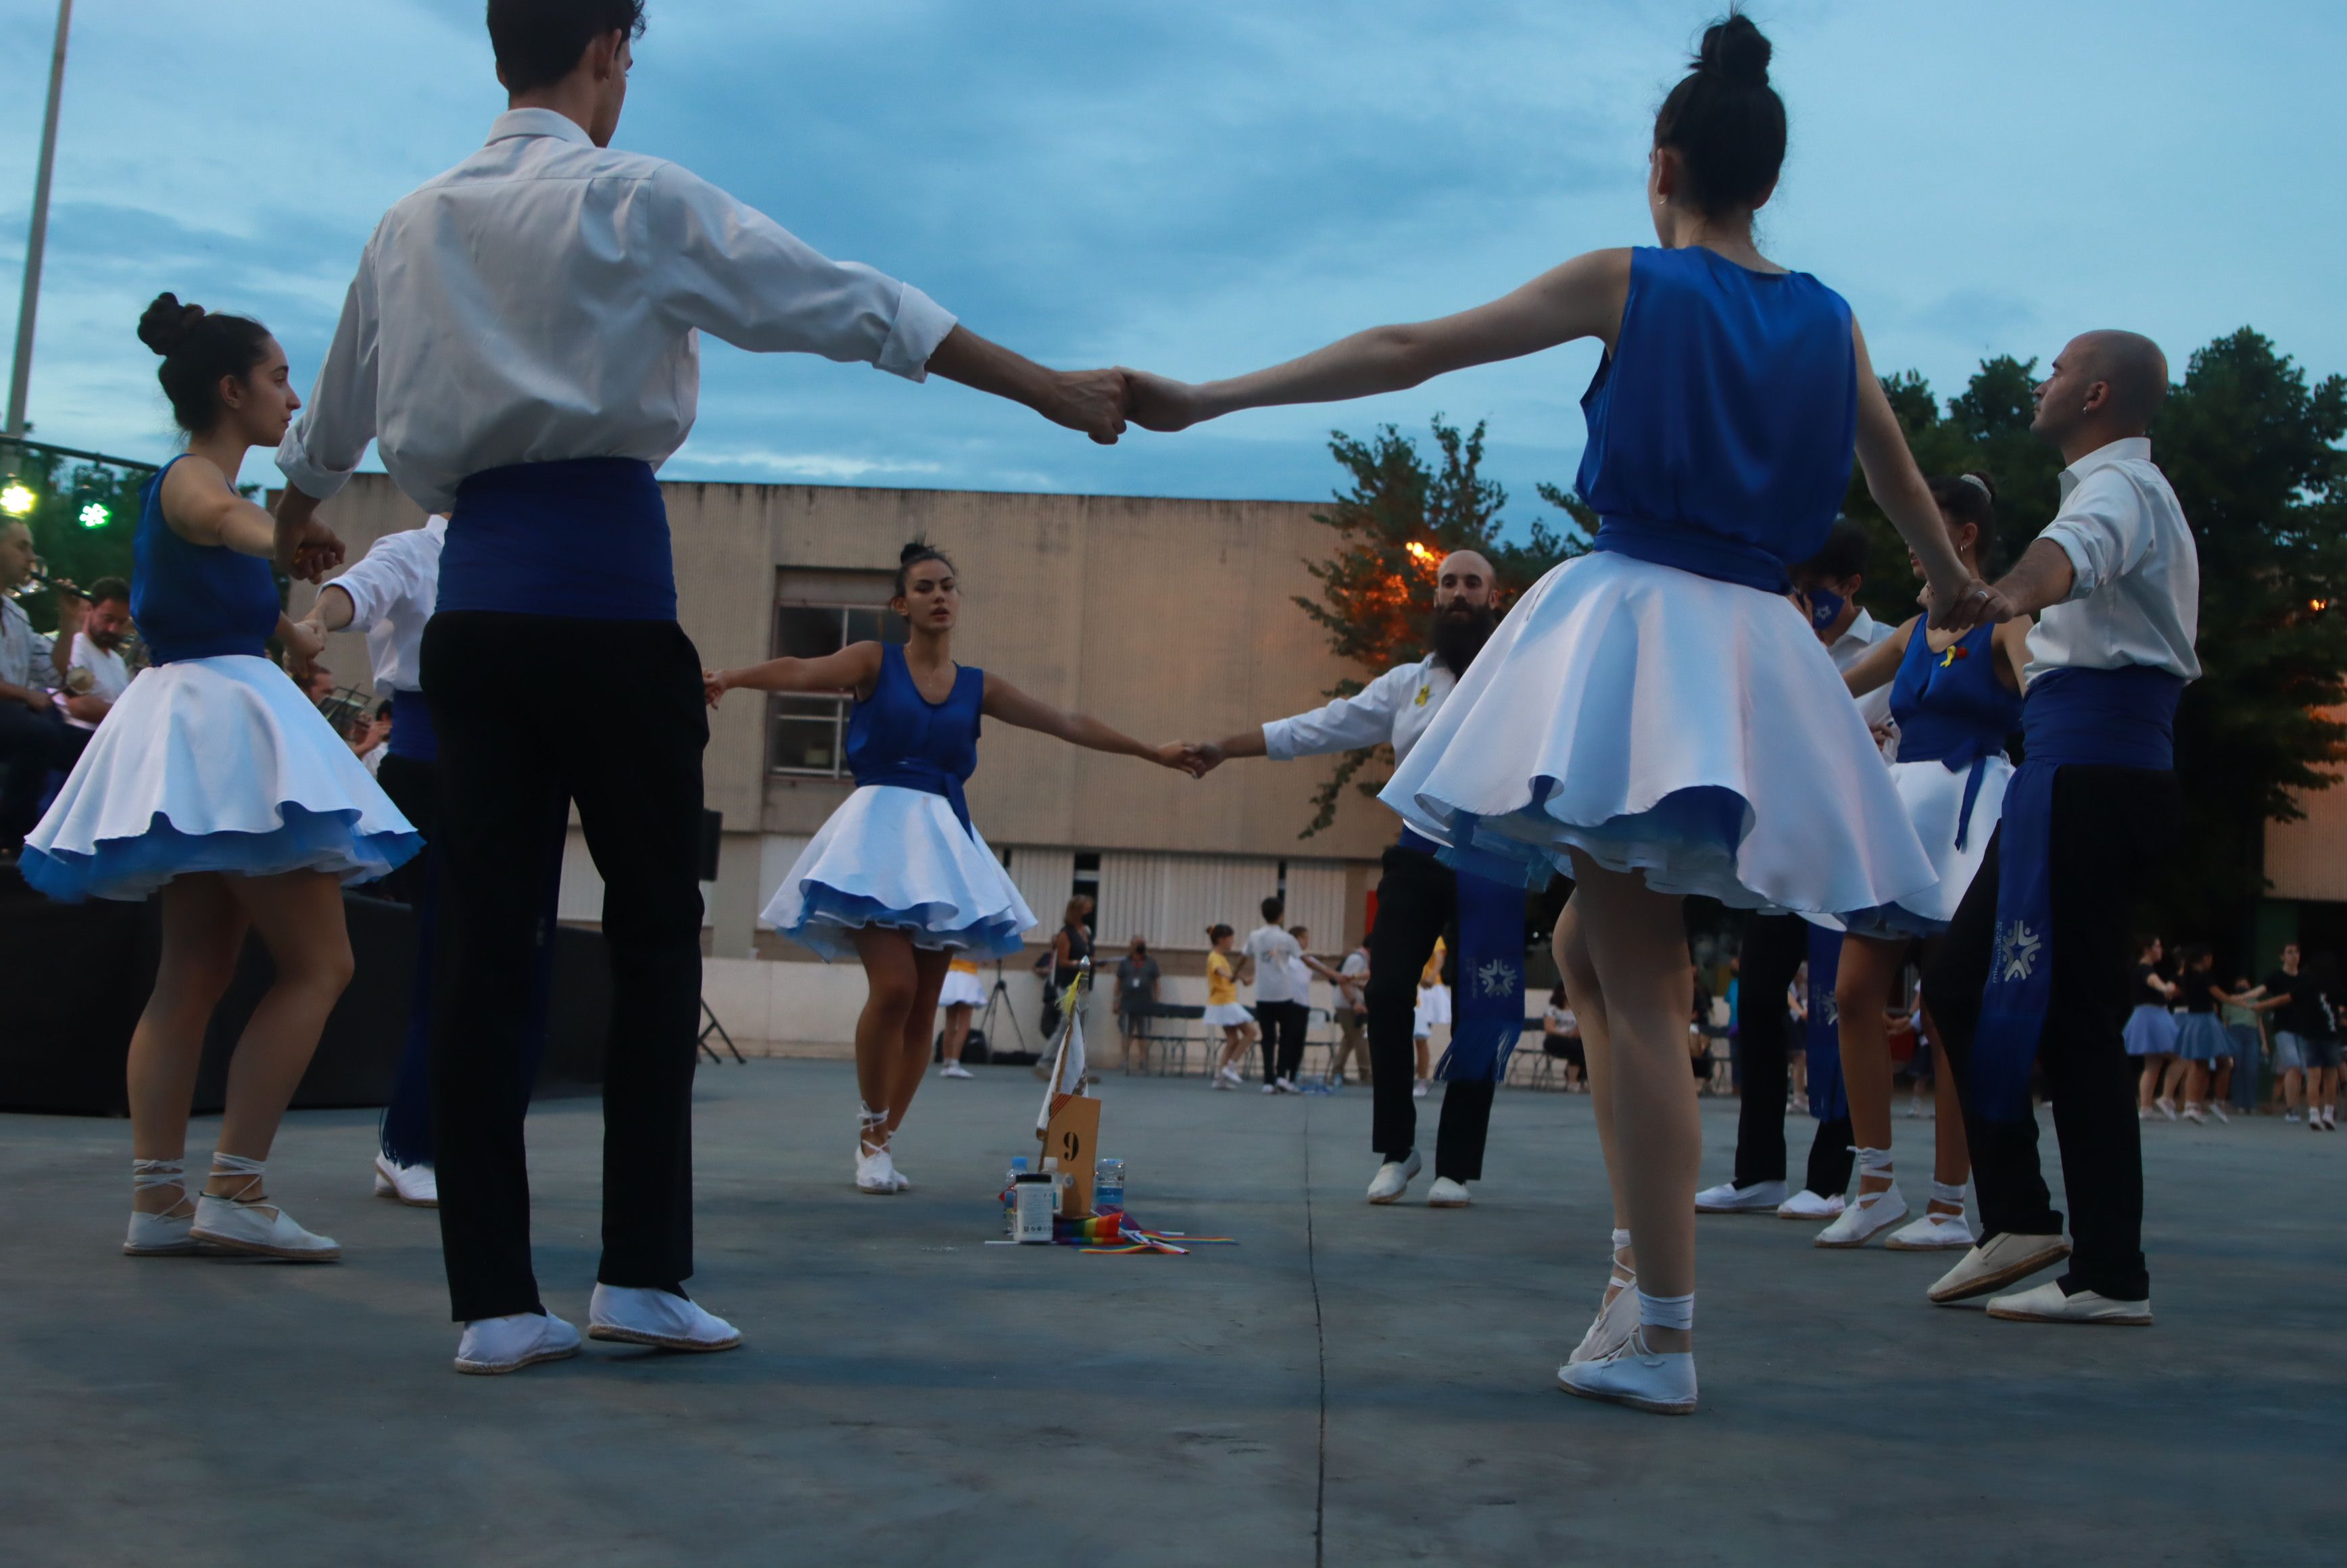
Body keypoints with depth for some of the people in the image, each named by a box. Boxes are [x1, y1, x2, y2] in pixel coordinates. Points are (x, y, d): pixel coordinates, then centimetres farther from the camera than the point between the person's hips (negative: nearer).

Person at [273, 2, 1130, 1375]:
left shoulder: (412, 229, 17)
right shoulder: (640, 201, 1)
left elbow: (333, 424, 29)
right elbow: (852, 308, -3)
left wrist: (293, 517, 51)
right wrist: (1055, 392, 0)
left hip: (476, 594, 5)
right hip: (606, 591, -5)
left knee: (488, 940, 3)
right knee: (655, 929, 3)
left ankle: (493, 1297, 5)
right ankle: (644, 1272, 3)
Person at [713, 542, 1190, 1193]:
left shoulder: (979, 687, 14)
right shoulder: (875, 661, 4)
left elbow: (1070, 725, 17)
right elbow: (802, 671, -14)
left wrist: (1152, 753, 16)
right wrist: (730, 677, -33)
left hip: (944, 843, 4)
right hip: (879, 829, -4)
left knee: (925, 1006, 0)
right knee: (894, 986, -19)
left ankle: (882, 1141, 14)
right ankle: (870, 1130, 1)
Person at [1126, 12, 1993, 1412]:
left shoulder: (1625, 284, 0)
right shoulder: (1829, 320, 13)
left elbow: (1407, 353, -3)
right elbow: (1901, 475, 25)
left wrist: (1205, 400, 0)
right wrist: (1957, 587, 45)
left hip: (1638, 626, -5)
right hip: (1761, 655, 5)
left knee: (1639, 984, -5)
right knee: (1598, 944, 20)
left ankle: (1664, 1338, -5)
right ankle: (1649, 1252, 15)